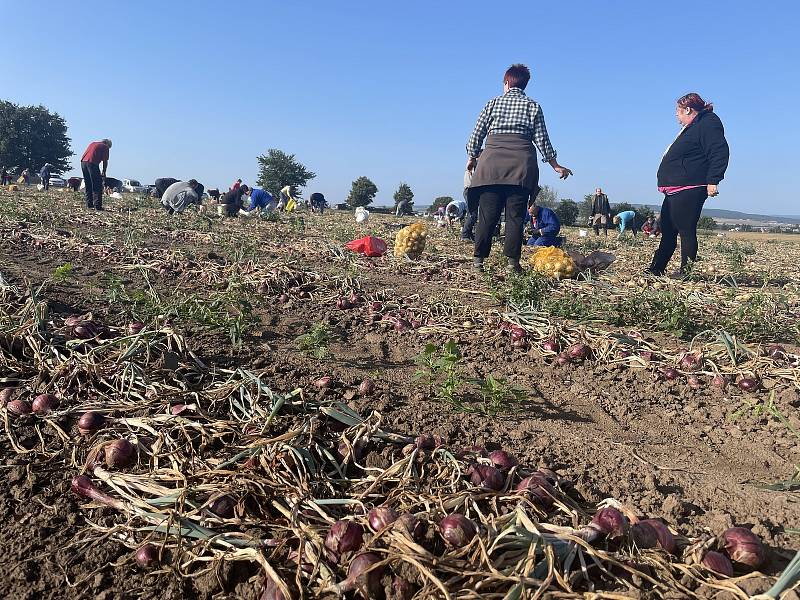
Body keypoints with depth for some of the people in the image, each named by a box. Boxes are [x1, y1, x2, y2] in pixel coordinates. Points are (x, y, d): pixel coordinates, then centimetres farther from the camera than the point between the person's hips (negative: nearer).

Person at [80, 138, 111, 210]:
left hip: (83, 162, 7)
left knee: (88, 185, 16)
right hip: (92, 163, -7)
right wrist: (104, 172, 13)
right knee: (97, 186, -3)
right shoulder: (105, 147, 9)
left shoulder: (93, 143, 28)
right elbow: (105, 161, 2)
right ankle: (97, 206, -8)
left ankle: (89, 204, 16)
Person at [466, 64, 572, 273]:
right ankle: (512, 260, -3)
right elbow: (542, 139, 9)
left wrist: (472, 158, 25)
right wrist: (555, 165, 16)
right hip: (521, 165, 0)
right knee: (515, 215, 1)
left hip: (492, 161, 1)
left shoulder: (493, 103, 14)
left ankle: (479, 259, -1)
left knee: (488, 213, 1)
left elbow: (477, 133, 11)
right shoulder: (533, 106, 13)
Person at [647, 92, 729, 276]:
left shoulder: (708, 123, -7)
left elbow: (720, 152, -18)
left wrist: (712, 181, -24)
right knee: (667, 230, 12)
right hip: (675, 191, 11)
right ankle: (656, 269, 18)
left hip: (688, 190, -11)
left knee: (686, 231, -8)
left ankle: (687, 272, -3)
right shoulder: (691, 128, 24)